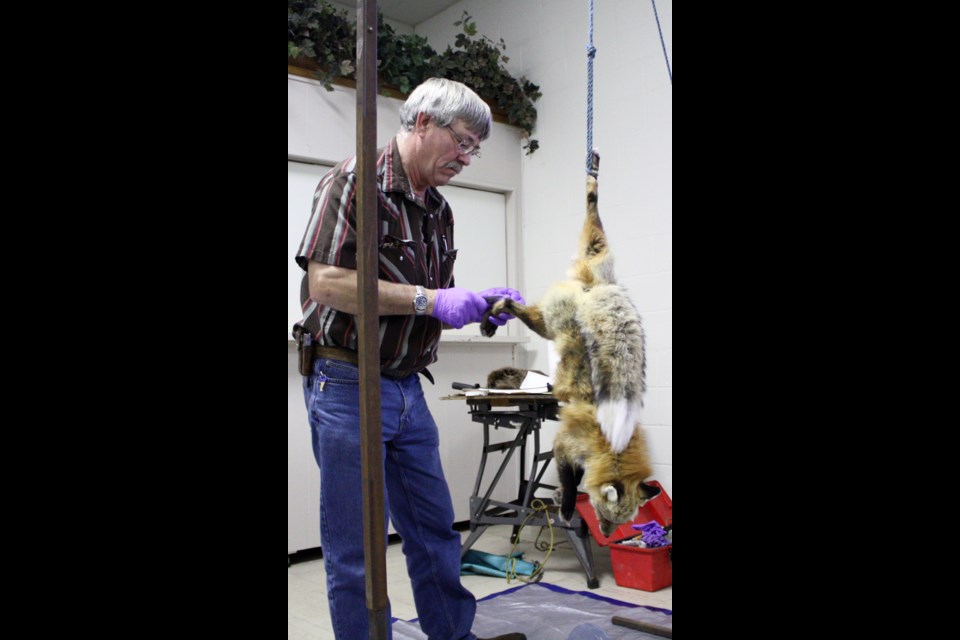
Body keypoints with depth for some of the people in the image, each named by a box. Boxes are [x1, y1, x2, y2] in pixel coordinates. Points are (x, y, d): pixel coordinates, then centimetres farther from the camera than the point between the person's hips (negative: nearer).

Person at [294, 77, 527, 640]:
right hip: (347, 387, -8)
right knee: (357, 550, 2)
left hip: (408, 389, 8)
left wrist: (479, 306, -3)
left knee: (435, 530, 17)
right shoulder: (357, 180, -11)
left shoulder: (439, 212, 13)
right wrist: (428, 299, -23)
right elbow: (326, 282, -22)